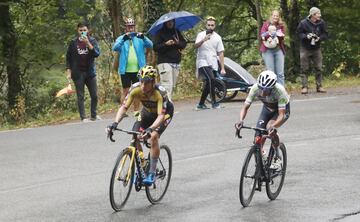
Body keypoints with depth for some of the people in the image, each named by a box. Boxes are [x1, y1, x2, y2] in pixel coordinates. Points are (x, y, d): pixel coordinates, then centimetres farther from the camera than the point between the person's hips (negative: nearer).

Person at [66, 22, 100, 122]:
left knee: (94, 95, 5)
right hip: (78, 73, -1)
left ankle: (94, 115, 20)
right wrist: (68, 71, -1)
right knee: (80, 96, -1)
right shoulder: (73, 42, 2)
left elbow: (97, 53, -13)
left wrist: (88, 43, -22)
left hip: (90, 72, 1)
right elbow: (68, 58, 6)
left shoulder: (92, 40, 2)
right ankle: (83, 117, 1)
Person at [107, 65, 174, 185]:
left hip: (165, 112, -4)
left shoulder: (160, 92, -38)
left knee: (153, 137, -28)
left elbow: (161, 115, -43)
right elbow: (124, 107, -28)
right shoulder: (135, 89, -28)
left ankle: (152, 173, -16)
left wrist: (150, 129, -59)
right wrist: (115, 123, -44)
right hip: (147, 112, 4)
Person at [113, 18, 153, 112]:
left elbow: (150, 45, -9)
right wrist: (124, 39, -33)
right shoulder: (121, 39, 2)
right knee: (126, 91, 1)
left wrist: (143, 38, -29)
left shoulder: (139, 38, 6)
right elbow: (115, 48, -17)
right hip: (125, 70, -2)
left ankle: (136, 111, 16)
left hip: (138, 70, 2)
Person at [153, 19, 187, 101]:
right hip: (164, 62, -6)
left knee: (173, 85, 6)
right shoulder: (160, 33, 0)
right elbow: (155, 47, -7)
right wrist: (166, 44, -21)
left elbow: (184, 43, 14)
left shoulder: (176, 32, 16)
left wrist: (178, 43, -7)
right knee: (167, 84, -15)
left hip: (176, 63, 6)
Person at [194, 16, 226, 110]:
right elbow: (196, 45, -16)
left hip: (213, 64, 4)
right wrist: (203, 40, -36)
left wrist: (222, 68, -1)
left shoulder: (217, 37, 7)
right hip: (203, 62, -4)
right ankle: (214, 102, -19)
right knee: (210, 79, -23)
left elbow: (220, 53, 5)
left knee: (208, 84, 6)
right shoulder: (201, 34, 1)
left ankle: (201, 104, 18)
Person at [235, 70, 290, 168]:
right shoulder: (255, 88, -31)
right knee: (258, 136, -13)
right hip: (267, 108, 4)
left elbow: (281, 115, -43)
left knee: (270, 128, -31)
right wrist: (241, 120, -44)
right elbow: (245, 106, -25)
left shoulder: (279, 91, -40)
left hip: (283, 109, -4)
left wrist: (273, 126, -61)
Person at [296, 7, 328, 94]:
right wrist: (306, 36, -23)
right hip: (305, 48, -3)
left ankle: (319, 86, 11)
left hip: (316, 48, 3)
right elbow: (299, 33, -6)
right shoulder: (303, 23, -14)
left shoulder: (321, 23, -6)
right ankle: (304, 87, 3)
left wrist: (319, 38, -18)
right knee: (304, 69, -1)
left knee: (319, 68, 3)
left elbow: (325, 34, 1)